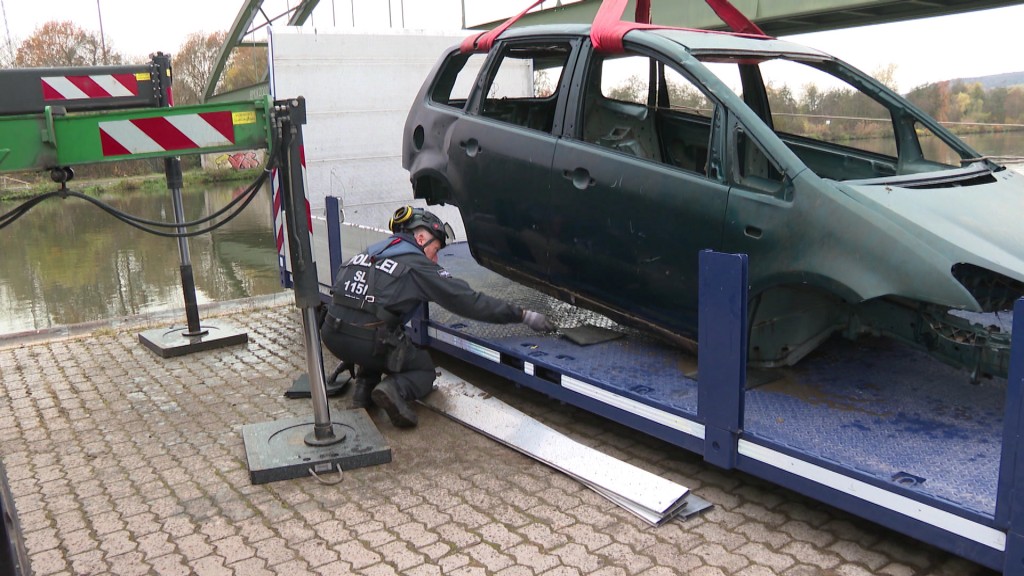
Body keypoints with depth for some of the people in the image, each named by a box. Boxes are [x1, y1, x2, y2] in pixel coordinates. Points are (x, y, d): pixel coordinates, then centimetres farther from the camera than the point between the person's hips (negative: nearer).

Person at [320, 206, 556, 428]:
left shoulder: (371, 251, 18)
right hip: (366, 342, -6)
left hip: (331, 333, 6)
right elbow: (468, 301, -3)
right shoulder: (416, 265, -1)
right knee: (424, 370, 18)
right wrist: (523, 315, 1)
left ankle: (364, 386, 14)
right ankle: (395, 389, -13)